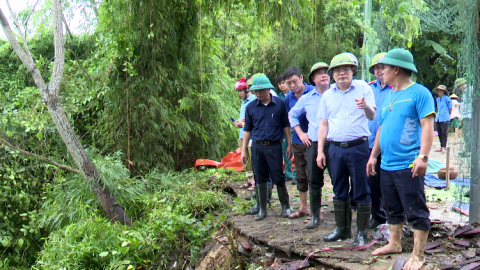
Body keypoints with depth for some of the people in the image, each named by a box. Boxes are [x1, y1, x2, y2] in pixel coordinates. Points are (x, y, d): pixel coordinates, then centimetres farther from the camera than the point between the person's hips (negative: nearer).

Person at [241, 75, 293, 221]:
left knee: (278, 178, 0)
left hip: (274, 146, -2)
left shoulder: (279, 103, -1)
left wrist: (289, 145, 3)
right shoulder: (251, 107, 4)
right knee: (261, 179, 8)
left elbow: (286, 125, 5)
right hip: (257, 147, 2)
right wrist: (244, 151, 8)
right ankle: (262, 209, 18)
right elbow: (247, 129, 10)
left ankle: (285, 206, 17)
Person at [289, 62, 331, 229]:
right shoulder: (306, 98, 14)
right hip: (313, 144, 3)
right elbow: (292, 115, 26)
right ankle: (315, 216, 15)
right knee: (314, 181, 4)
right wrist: (300, 133, 16)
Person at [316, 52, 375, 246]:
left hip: (358, 147, -4)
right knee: (339, 191, 13)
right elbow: (323, 124, 13)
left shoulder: (363, 88, -1)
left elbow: (372, 116, -10)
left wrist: (366, 106, -33)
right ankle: (342, 229, 25)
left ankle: (362, 232, 10)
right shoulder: (328, 95, 11)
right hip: (336, 148, 4)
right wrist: (320, 151, 8)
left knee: (361, 192, 1)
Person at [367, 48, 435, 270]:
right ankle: (394, 244, 33)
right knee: (392, 209, 18)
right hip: (387, 165, 8)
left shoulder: (419, 93, -7)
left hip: (408, 165, -8)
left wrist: (423, 157, -23)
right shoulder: (389, 97, 17)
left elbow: (427, 126, -15)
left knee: (416, 211, -2)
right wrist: (373, 155, 20)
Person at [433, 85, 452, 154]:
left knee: (444, 133, -7)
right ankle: (441, 147, 16)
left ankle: (443, 147, -7)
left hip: (444, 119, -7)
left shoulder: (447, 99, -6)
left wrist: (448, 115, 7)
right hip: (438, 118, 7)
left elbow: (450, 108, 0)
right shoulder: (437, 99, 14)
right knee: (440, 133, 9)